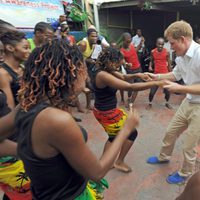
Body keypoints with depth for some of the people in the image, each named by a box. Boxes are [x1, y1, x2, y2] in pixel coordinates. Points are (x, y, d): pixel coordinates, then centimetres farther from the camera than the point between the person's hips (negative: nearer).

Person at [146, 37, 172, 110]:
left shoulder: (166, 52, -6)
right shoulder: (153, 52, -3)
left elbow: (169, 63, 2)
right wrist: (150, 66, -11)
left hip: (165, 74, 0)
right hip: (156, 74, 0)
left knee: (168, 90, 6)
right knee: (152, 91, -1)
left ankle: (167, 103, 32)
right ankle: (150, 103, 23)